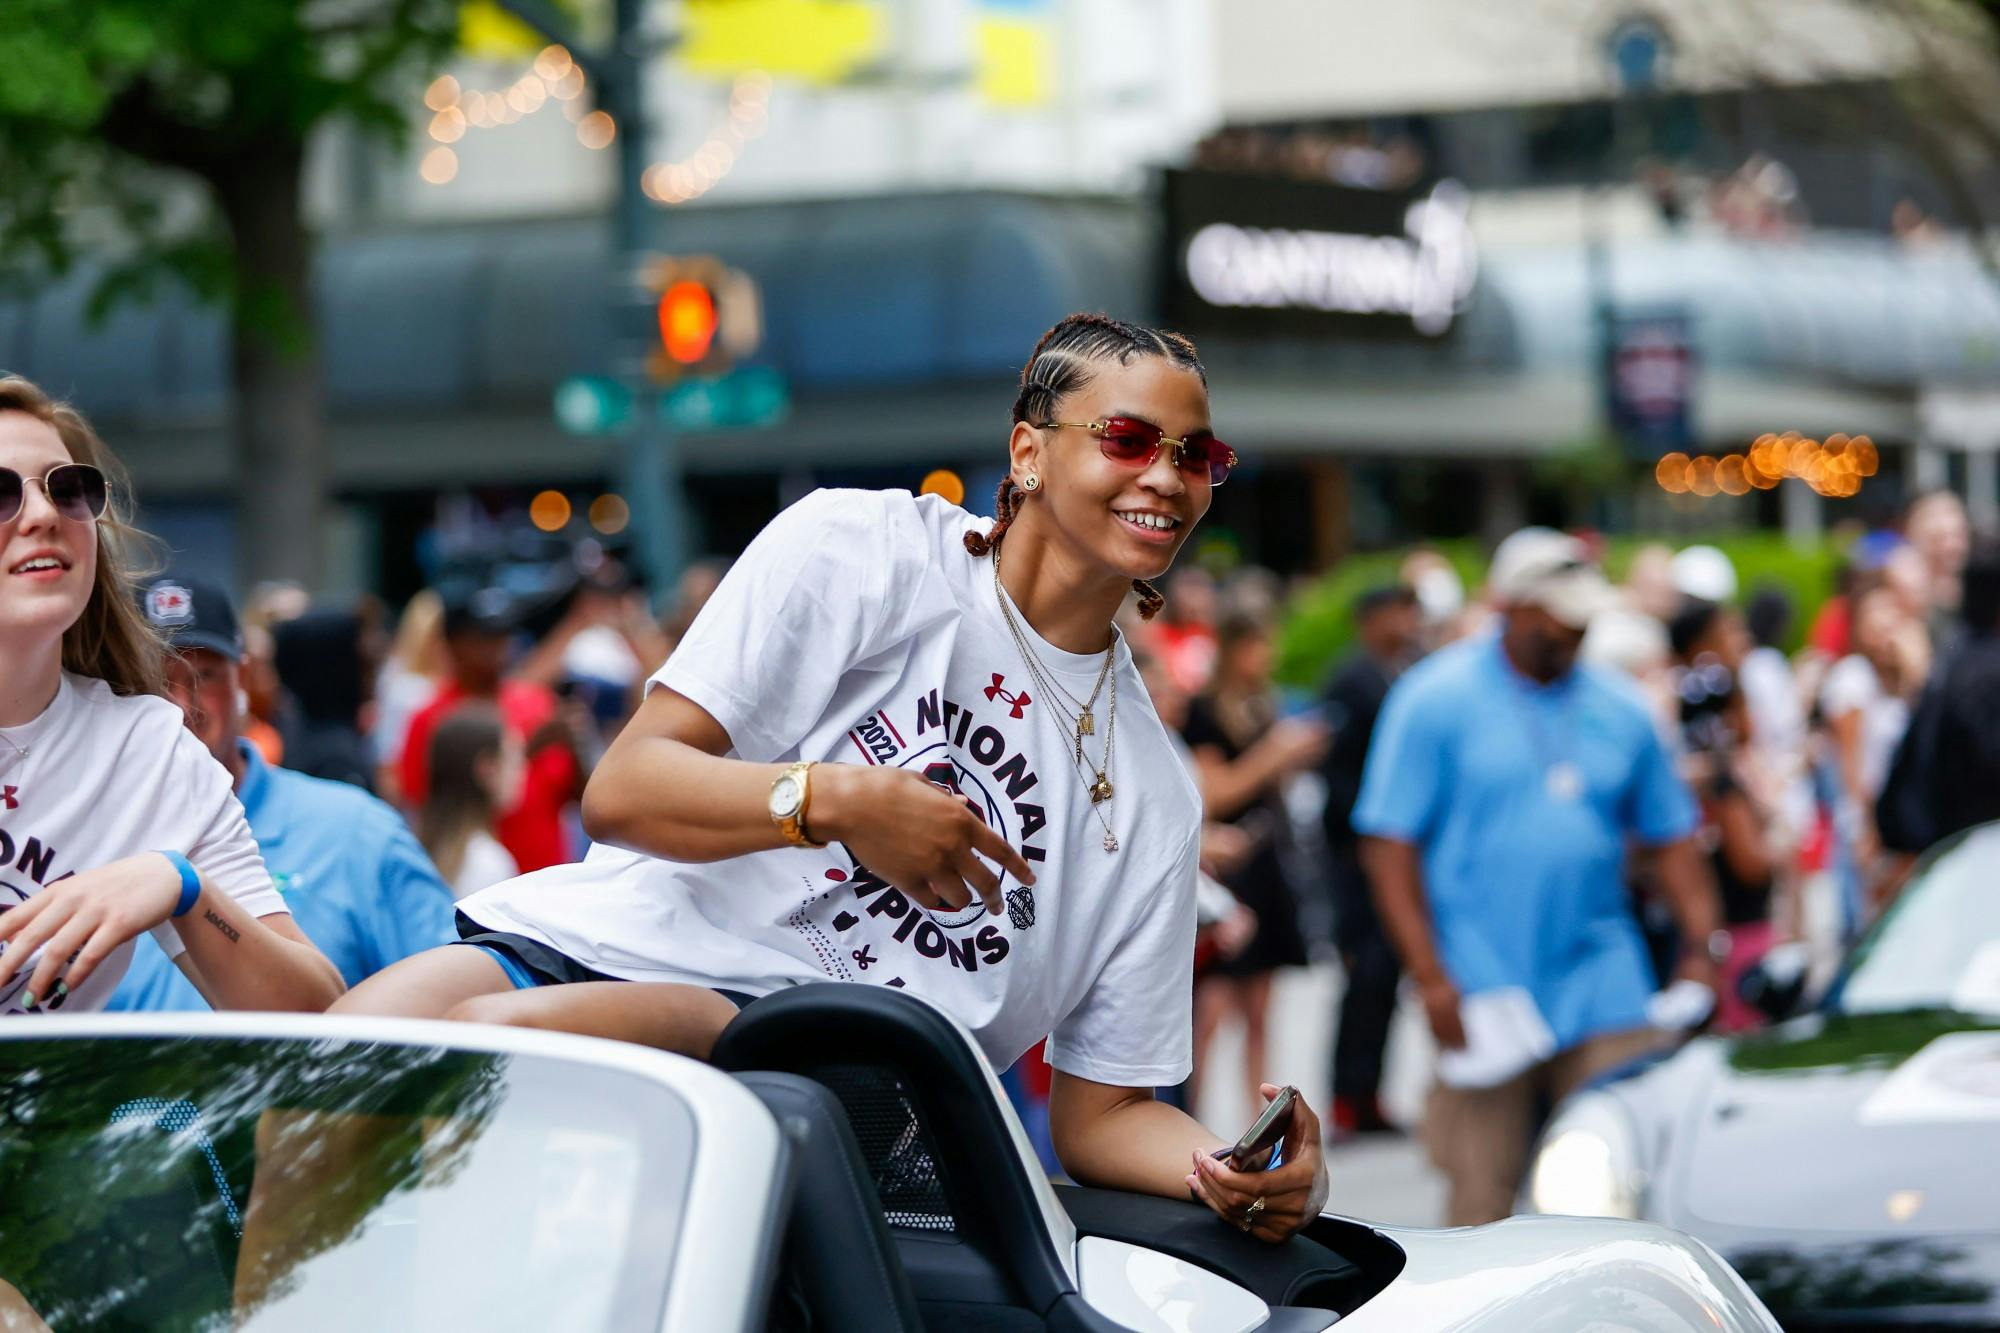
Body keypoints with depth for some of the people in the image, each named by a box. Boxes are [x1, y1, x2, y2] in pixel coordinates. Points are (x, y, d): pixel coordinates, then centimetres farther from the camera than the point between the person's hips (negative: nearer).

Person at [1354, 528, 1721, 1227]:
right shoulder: (1435, 698, -2)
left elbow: (1672, 835, 17)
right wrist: (1431, 977, -13)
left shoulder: (1617, 709, 11)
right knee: (1482, 1191, 0)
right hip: (1483, 988, -3)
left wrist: (1699, 946, 4)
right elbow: (1389, 843, -6)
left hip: (1604, 987, 4)